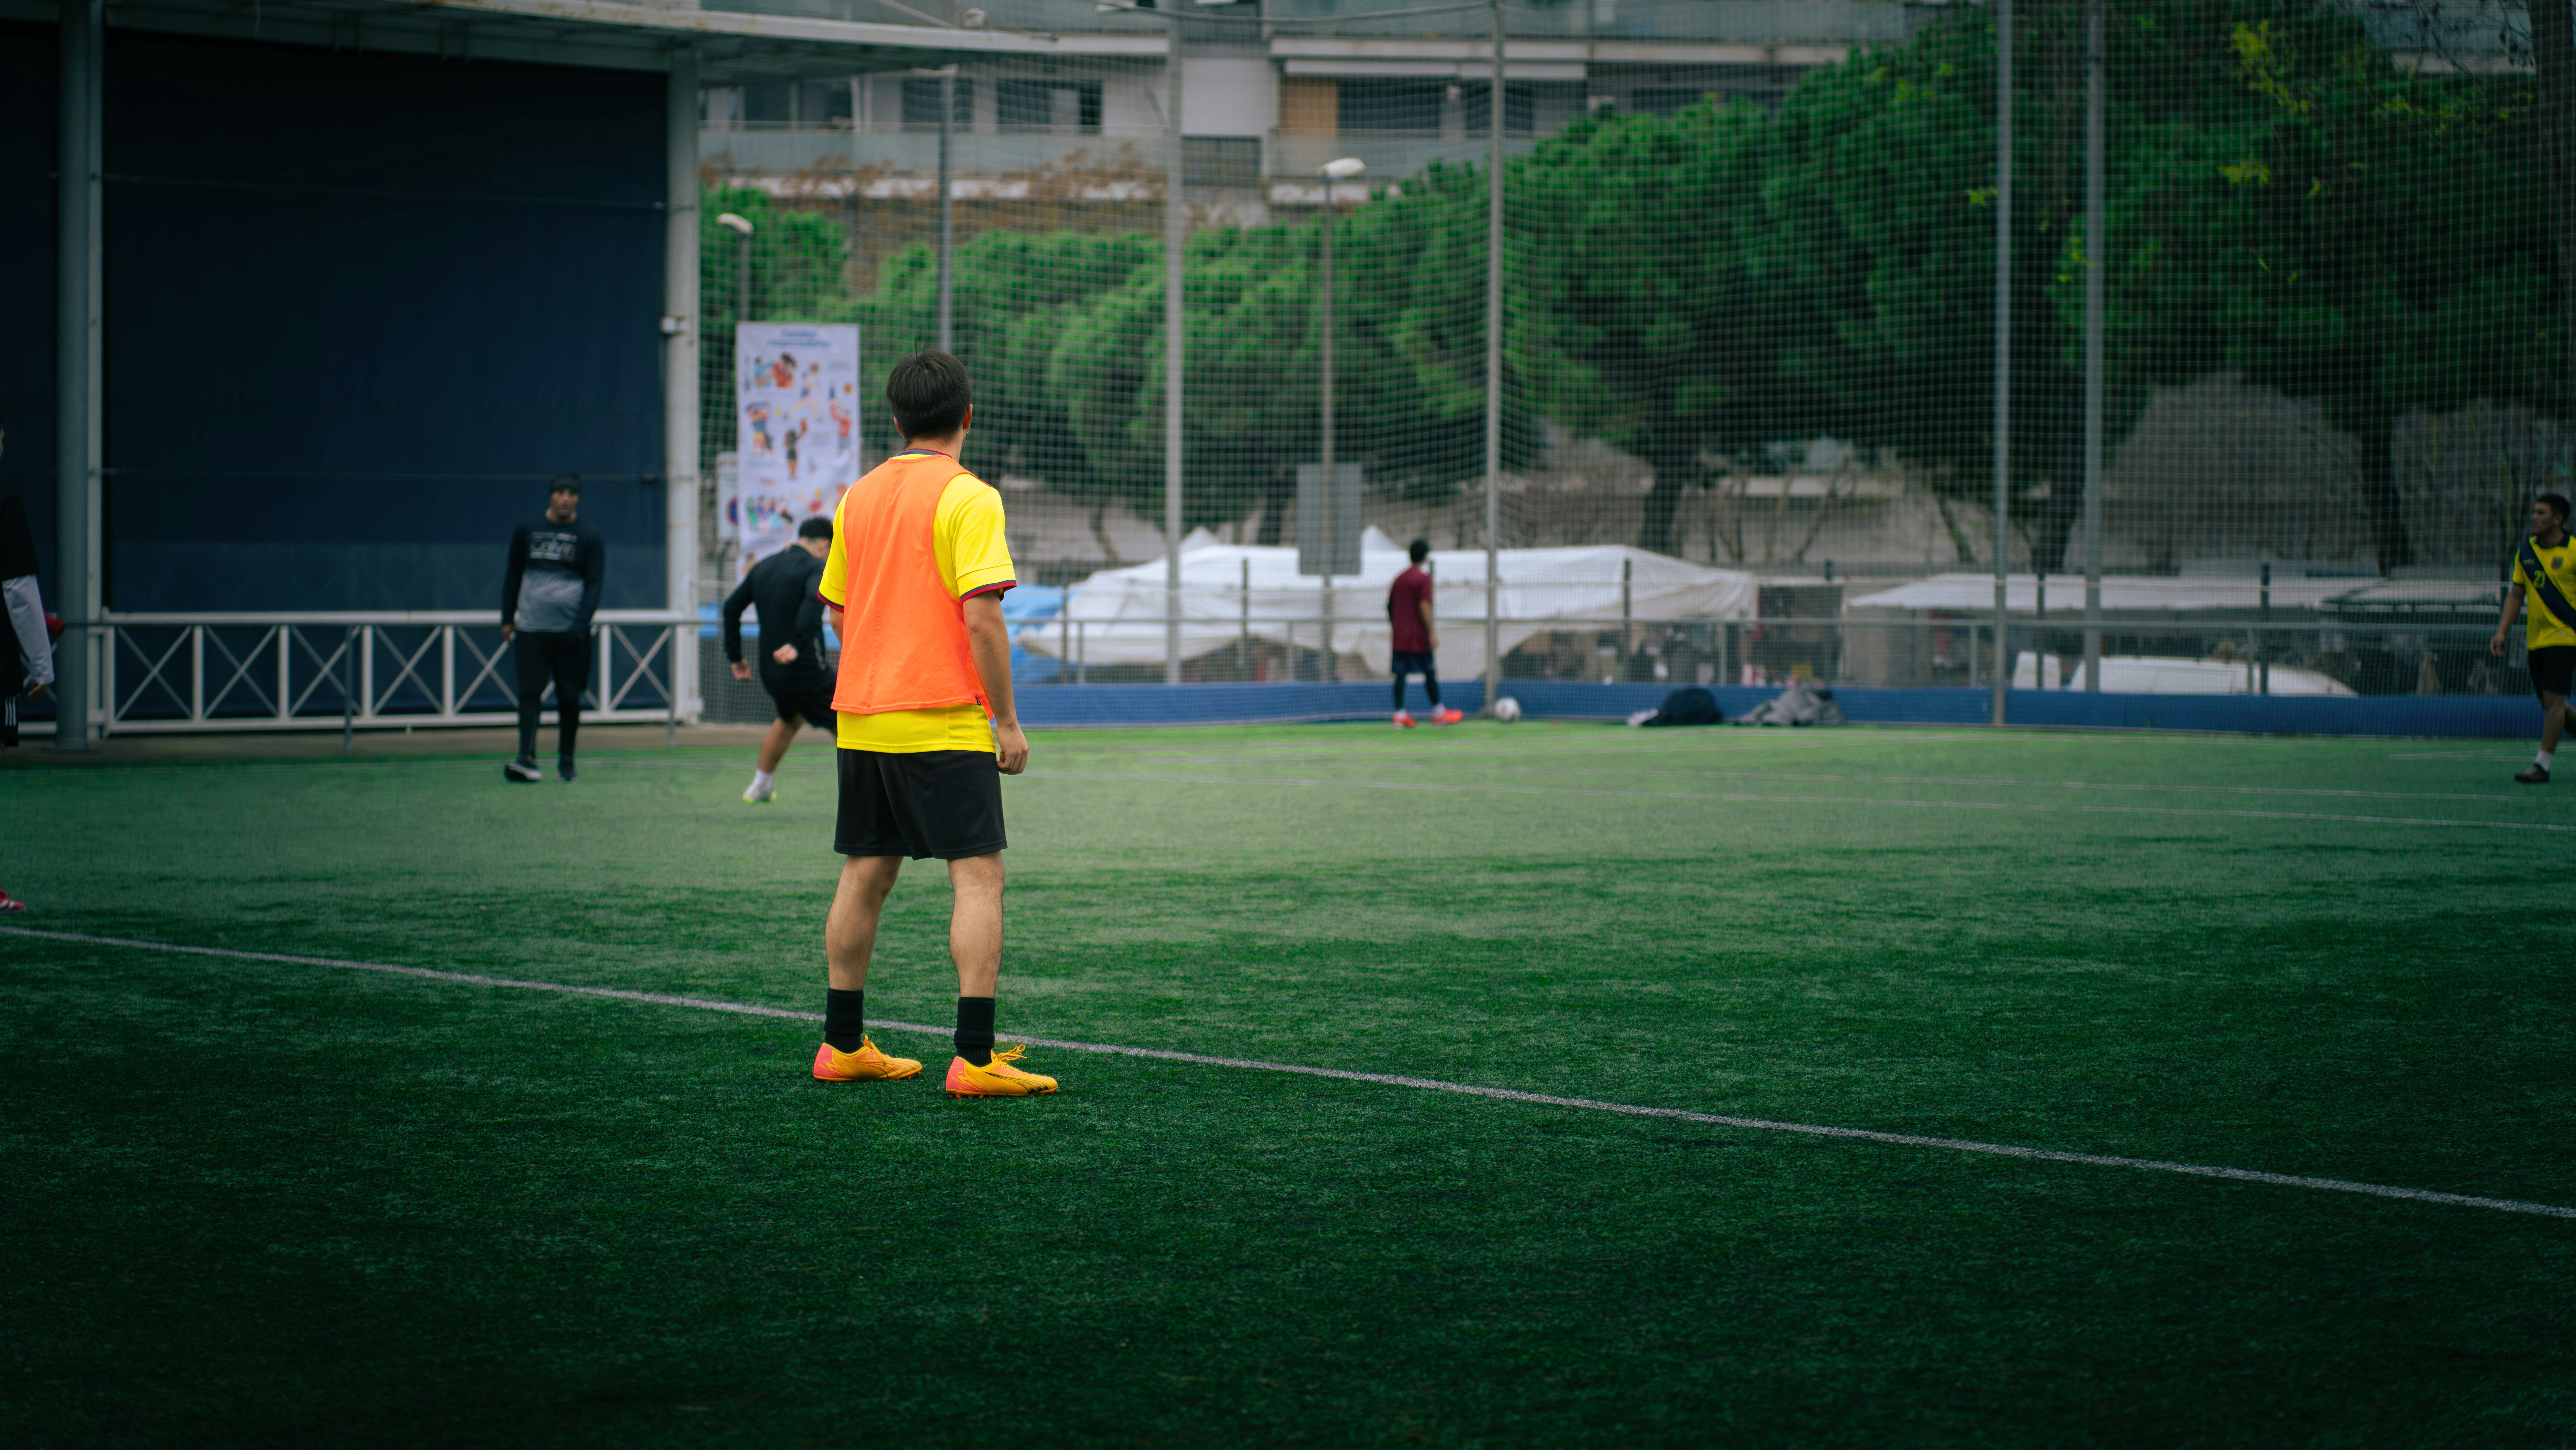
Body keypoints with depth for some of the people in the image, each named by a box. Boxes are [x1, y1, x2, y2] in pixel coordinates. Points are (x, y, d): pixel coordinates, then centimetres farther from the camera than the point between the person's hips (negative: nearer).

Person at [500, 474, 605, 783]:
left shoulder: (590, 538, 4)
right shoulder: (527, 532, 10)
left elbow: (595, 584, 0)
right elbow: (513, 576, 16)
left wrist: (581, 624, -12)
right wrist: (507, 619, 10)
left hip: (570, 632, -1)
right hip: (531, 629, 1)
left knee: (569, 697, 3)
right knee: (530, 693, -9)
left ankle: (566, 761, 13)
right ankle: (526, 758, -17)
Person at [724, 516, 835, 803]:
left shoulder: (763, 567, 13)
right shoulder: (815, 567, -9)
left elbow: (732, 606, 18)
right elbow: (814, 601, -31)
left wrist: (735, 656, 24)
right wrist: (798, 644, -40)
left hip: (770, 672, 7)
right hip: (807, 671, -7)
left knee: (789, 720, 34)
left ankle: (760, 787, 44)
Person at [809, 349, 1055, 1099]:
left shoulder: (859, 497, 9)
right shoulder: (968, 498, -10)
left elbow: (838, 611, 14)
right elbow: (981, 616, -16)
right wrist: (1008, 720, -10)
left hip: (861, 719, 7)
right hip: (944, 723, -7)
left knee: (866, 876, 14)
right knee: (978, 875, -5)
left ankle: (843, 1044, 20)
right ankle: (975, 1058, -12)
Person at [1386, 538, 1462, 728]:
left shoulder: (1399, 578, 10)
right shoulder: (1424, 578, -10)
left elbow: (1390, 605, 12)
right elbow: (1424, 606, -17)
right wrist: (1432, 632, -15)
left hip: (1400, 635, 6)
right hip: (1419, 637, -6)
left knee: (1400, 674, 4)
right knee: (1430, 673, 4)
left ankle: (1400, 714, 0)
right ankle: (1438, 713, 10)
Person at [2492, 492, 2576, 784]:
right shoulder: (2526, 552, 9)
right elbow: (2516, 595, 13)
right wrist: (2502, 632, 3)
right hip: (2536, 638, 6)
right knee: (2550, 704, 9)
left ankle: (2542, 765, -10)